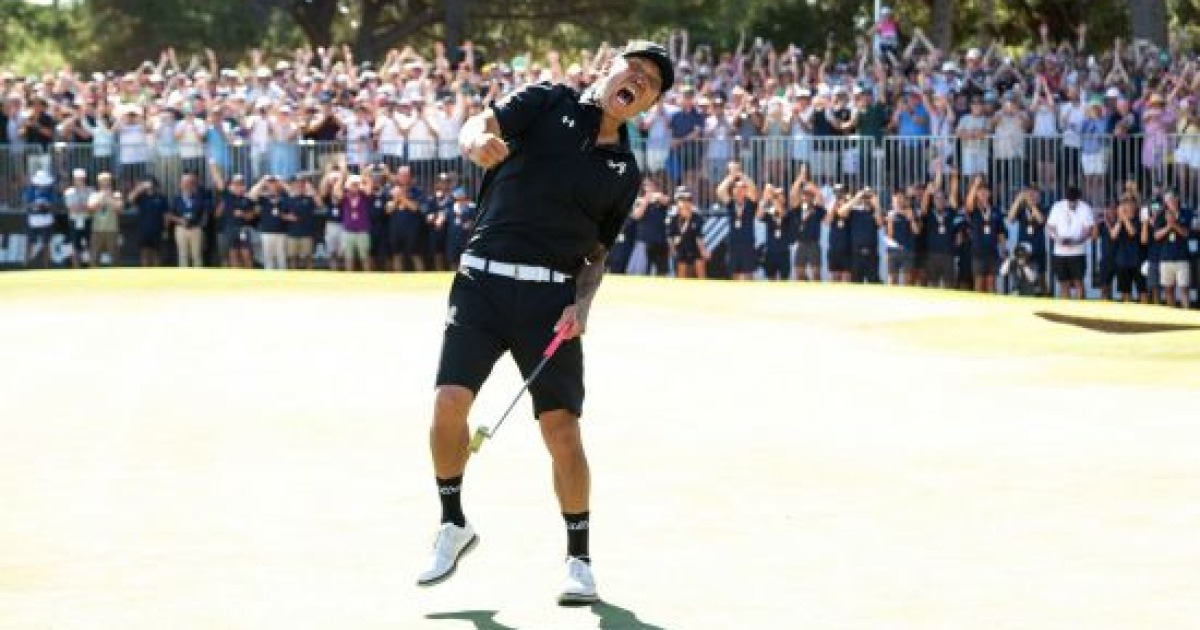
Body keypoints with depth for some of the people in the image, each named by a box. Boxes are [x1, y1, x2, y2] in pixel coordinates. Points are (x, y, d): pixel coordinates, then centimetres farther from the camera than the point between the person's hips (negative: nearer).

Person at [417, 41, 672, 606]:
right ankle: (453, 525, 10)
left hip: (551, 296, 2)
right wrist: (479, 142, -34)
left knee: (562, 429, -5)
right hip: (483, 278, -2)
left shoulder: (625, 172, 14)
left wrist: (582, 304, -1)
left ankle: (579, 559, 11)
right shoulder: (547, 103, 5)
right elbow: (481, 125, -10)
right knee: (450, 401, -13)